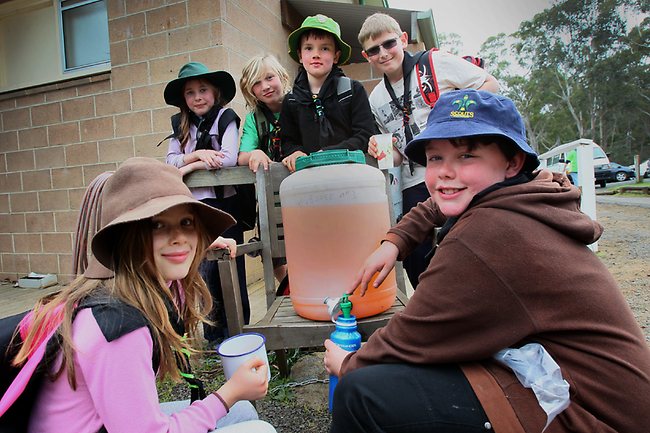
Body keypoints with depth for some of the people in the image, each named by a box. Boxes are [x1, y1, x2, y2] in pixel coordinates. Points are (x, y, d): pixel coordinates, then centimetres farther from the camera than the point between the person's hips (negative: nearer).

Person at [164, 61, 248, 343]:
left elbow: (229, 158, -16)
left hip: (224, 202, -4)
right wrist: (199, 154, -14)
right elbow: (170, 162, 3)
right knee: (205, 270, 6)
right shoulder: (180, 125, 12)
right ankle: (215, 332, 20)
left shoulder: (225, 118, -2)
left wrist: (189, 167, -9)